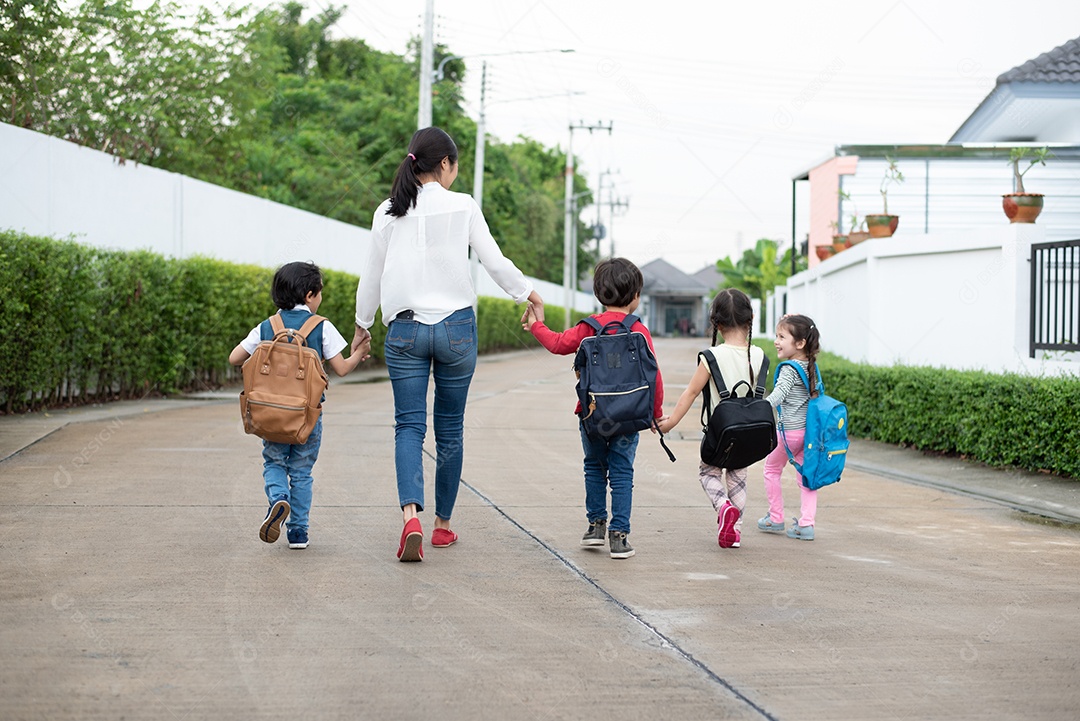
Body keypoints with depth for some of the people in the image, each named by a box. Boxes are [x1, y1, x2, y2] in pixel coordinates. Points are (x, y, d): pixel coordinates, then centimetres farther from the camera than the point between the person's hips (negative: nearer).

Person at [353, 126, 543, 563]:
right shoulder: (463, 207, -3)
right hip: (455, 327, -1)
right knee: (450, 429, 10)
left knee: (409, 426, 0)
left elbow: (372, 275, 8)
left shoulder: (388, 212, 2)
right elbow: (495, 263, -2)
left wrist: (362, 325, 22)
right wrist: (528, 294, 16)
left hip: (405, 329, 1)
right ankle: (443, 525, 19)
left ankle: (411, 514, -23)